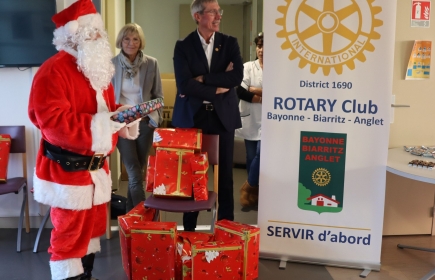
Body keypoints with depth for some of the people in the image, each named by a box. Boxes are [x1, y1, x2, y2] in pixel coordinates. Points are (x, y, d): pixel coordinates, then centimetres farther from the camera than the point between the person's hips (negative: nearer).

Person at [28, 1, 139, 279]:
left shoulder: (99, 68, 14)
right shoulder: (53, 70, -16)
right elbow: (51, 119, -26)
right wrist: (97, 124, -30)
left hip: (97, 166, 9)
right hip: (67, 169, -9)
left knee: (94, 224, 19)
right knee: (69, 232, 0)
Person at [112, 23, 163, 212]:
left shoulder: (151, 64, 0)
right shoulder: (111, 64, -2)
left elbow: (158, 95, 5)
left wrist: (156, 119, -4)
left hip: (145, 123, 2)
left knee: (137, 170, 11)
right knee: (134, 171, -4)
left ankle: (131, 212, 26)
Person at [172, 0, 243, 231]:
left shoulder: (230, 43, 5)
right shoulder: (183, 46, 0)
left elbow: (237, 76, -11)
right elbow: (184, 84, -13)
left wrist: (202, 79, -14)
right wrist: (216, 89, -12)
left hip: (222, 117, 1)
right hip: (192, 117, -1)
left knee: (224, 174, 7)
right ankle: (189, 227, 21)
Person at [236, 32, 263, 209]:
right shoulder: (247, 67, 2)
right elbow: (240, 91, -12)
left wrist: (256, 90, -13)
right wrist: (266, 98, -15)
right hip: (250, 119, 1)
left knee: (261, 155, -11)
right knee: (251, 157, 8)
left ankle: (248, 186, 12)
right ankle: (253, 190, 25)